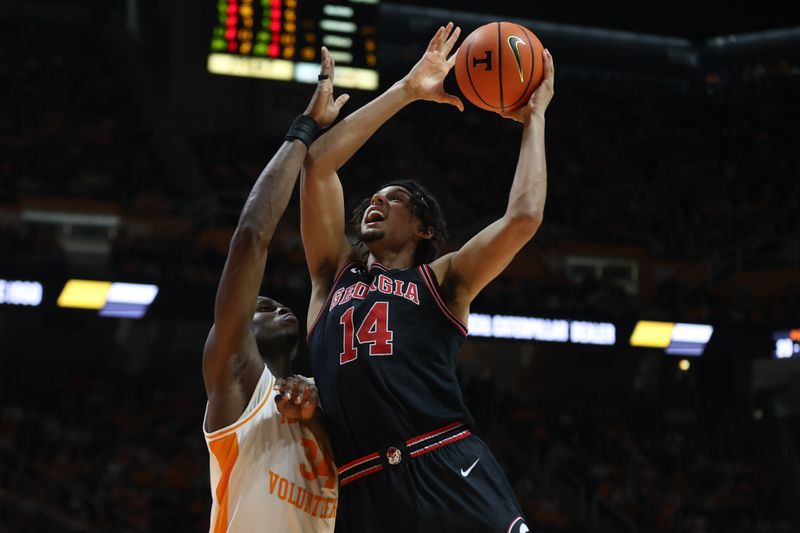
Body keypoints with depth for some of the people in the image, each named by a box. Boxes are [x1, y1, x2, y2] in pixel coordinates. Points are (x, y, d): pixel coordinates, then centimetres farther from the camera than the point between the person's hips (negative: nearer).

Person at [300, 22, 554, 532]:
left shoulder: (442, 280, 19)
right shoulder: (336, 272, 25)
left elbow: (523, 218, 5)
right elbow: (319, 163, 17)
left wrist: (534, 118, 15)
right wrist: (407, 90, 19)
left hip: (449, 471, -2)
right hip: (362, 491, 2)